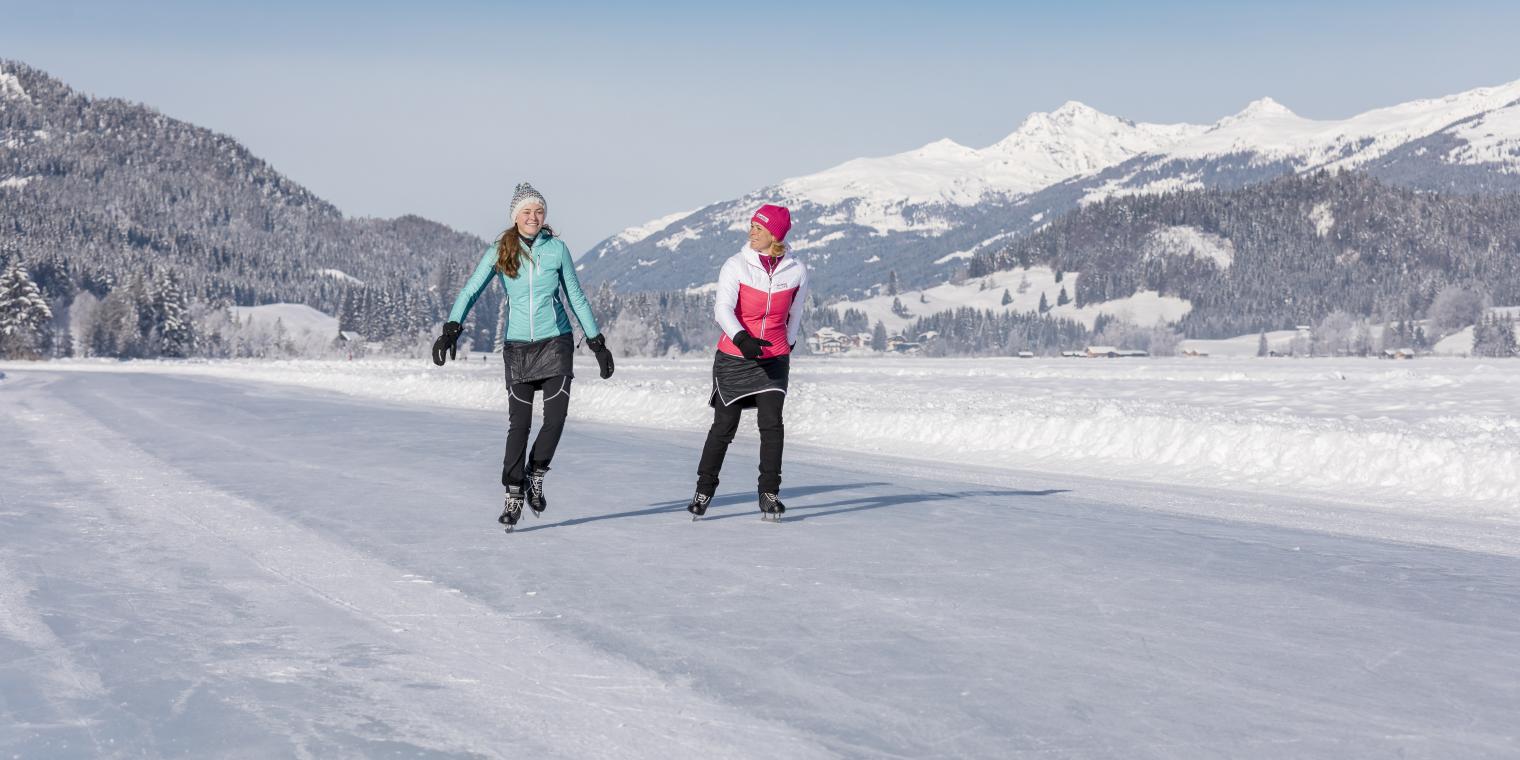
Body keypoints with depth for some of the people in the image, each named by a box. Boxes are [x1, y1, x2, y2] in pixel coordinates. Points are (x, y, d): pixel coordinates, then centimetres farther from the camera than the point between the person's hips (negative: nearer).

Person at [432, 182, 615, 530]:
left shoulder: (556, 249, 2)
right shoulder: (499, 252, 0)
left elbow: (576, 297, 9)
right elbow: (471, 291, -6)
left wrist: (597, 343, 10)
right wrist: (451, 329, -21)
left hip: (556, 343, 0)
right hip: (518, 347, 0)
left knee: (555, 417, -11)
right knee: (519, 423, -3)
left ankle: (535, 476, 14)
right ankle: (514, 495, 8)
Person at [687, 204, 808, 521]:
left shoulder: (796, 271, -2)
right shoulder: (736, 266, -9)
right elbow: (723, 308, -20)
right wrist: (742, 339, -36)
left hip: (774, 359, 1)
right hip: (734, 356, -1)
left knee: (771, 422, -13)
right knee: (724, 427, 5)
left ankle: (770, 495, -3)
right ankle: (704, 489, 23)